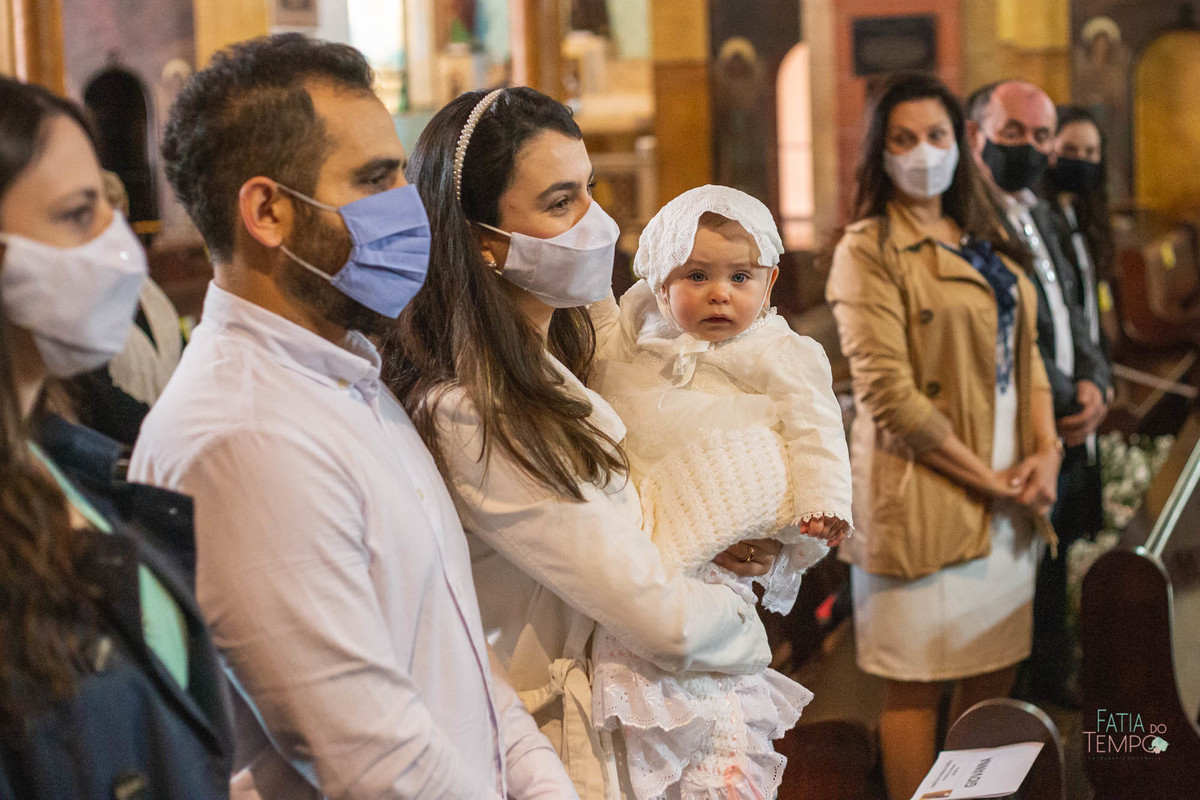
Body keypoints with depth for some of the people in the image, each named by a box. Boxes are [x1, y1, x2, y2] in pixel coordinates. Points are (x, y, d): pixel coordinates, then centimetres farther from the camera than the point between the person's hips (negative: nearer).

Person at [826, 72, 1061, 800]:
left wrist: (1046, 450, -2)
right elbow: (888, 392, -14)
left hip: (1010, 496, 7)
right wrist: (985, 479, -13)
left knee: (996, 672, 10)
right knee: (919, 682, 0)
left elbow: (1025, 351, 15)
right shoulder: (869, 248, -7)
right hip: (927, 491, -7)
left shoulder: (983, 242, 16)